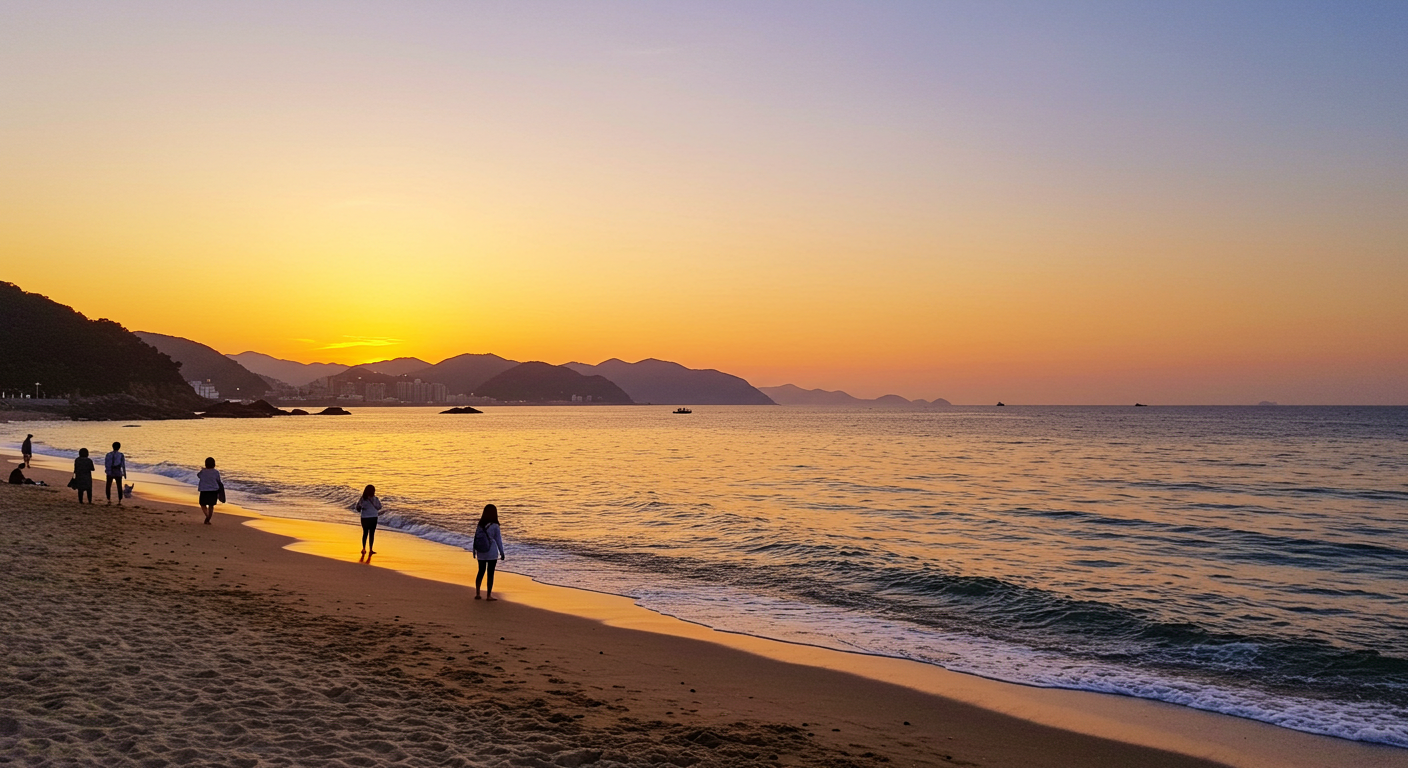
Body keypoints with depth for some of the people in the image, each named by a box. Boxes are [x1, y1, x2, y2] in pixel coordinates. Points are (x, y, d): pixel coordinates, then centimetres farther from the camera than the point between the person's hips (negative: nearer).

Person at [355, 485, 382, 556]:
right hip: (373, 518, -2)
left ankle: (364, 549, 17)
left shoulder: (362, 499, -5)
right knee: (372, 534, 6)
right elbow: (379, 507, -1)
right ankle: (370, 550, 8)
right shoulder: (375, 499, -11)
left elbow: (357, 508, -1)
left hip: (364, 518, 2)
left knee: (365, 533, 16)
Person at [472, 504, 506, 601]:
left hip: (481, 553, 4)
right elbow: (498, 540, -5)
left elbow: (476, 538, 5)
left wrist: (475, 551, 16)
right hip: (492, 553, -4)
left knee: (481, 572, 16)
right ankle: (488, 595, 7)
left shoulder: (479, 525, 0)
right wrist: (502, 553, 3)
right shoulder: (494, 526, -11)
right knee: (490, 573, 3)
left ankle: (477, 593, 18)